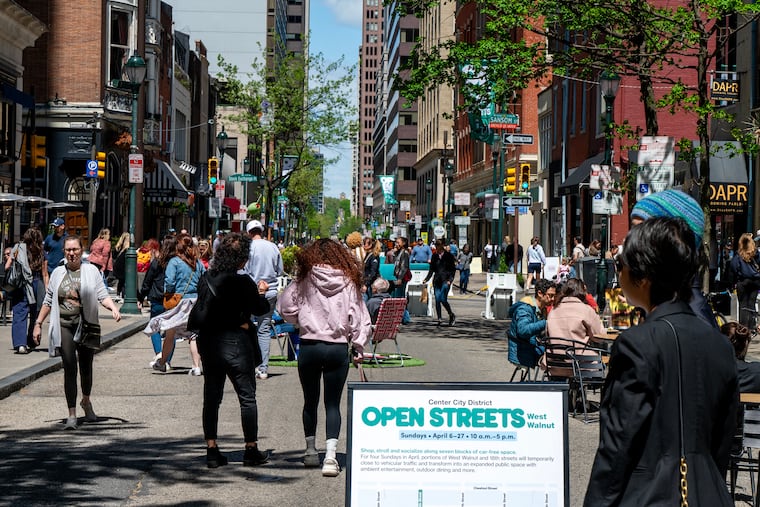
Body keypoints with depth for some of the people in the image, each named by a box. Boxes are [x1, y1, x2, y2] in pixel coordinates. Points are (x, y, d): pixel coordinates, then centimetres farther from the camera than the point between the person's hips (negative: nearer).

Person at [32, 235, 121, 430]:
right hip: (64, 326, 0)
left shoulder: (91, 271, 3)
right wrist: (38, 324, 12)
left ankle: (86, 402, 37)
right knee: (69, 369, -7)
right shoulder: (58, 273, 9)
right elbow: (48, 301, 14)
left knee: (86, 368, 10)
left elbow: (102, 295, -1)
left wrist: (113, 307, -20)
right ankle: (72, 414, -6)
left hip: (86, 325, 0)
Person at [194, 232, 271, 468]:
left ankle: (211, 450, 9)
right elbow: (262, 308, -5)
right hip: (235, 341, -5)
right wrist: (261, 292, 16)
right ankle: (251, 449, 11)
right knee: (247, 397, 7)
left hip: (208, 340, 5)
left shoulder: (208, 277, 0)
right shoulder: (242, 282, -15)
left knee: (211, 397, 10)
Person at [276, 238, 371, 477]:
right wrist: (359, 347, 10)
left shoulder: (304, 281, -3)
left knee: (310, 401, 16)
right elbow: (360, 318, 0)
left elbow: (285, 308, 0)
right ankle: (330, 455, -10)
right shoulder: (349, 283, -1)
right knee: (333, 404, 3)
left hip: (309, 347, 0)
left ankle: (311, 451, 26)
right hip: (338, 349, 0)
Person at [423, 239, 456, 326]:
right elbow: (432, 269, 15)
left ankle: (452, 315, 6)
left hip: (445, 280, -4)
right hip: (437, 280, 4)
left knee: (443, 299, -14)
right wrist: (426, 279, 5)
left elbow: (453, 269, 1)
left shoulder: (449, 256, 0)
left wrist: (450, 280, -11)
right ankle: (439, 319, 4)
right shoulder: (434, 256, 11)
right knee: (437, 300, -1)